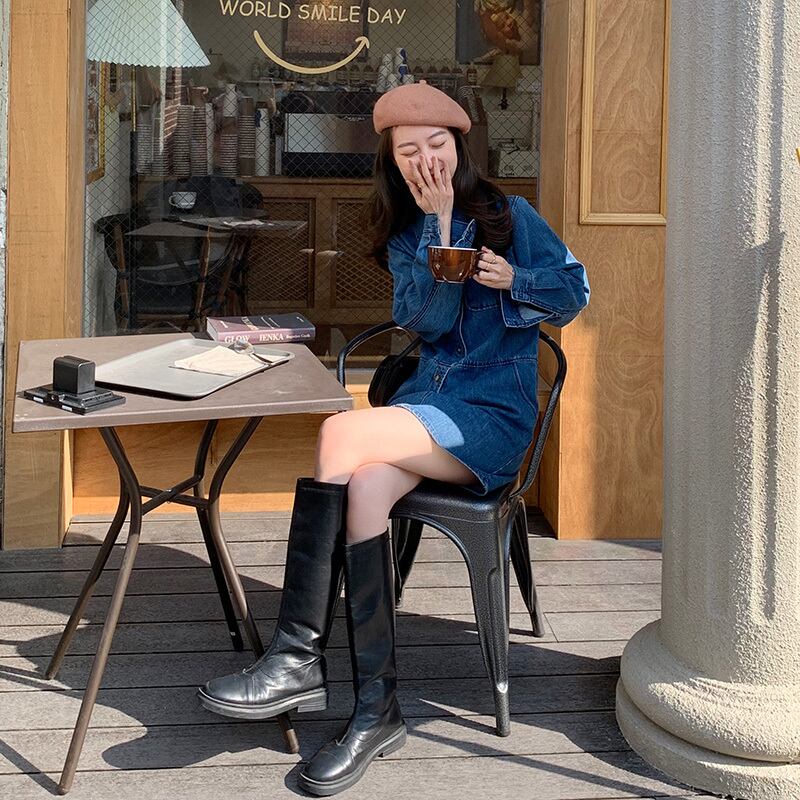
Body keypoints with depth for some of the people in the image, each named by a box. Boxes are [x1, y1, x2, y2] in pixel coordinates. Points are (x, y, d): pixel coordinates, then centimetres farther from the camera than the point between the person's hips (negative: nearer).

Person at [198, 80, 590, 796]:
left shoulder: (509, 214, 8)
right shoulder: (403, 239, 17)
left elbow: (574, 290, 8)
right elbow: (428, 321, 0)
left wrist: (513, 278, -9)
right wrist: (439, 223, -4)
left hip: (495, 414, -4)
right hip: (429, 398, 4)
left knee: (341, 434, -31)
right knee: (365, 486, -32)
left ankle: (299, 658, -30)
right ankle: (376, 713, -31)